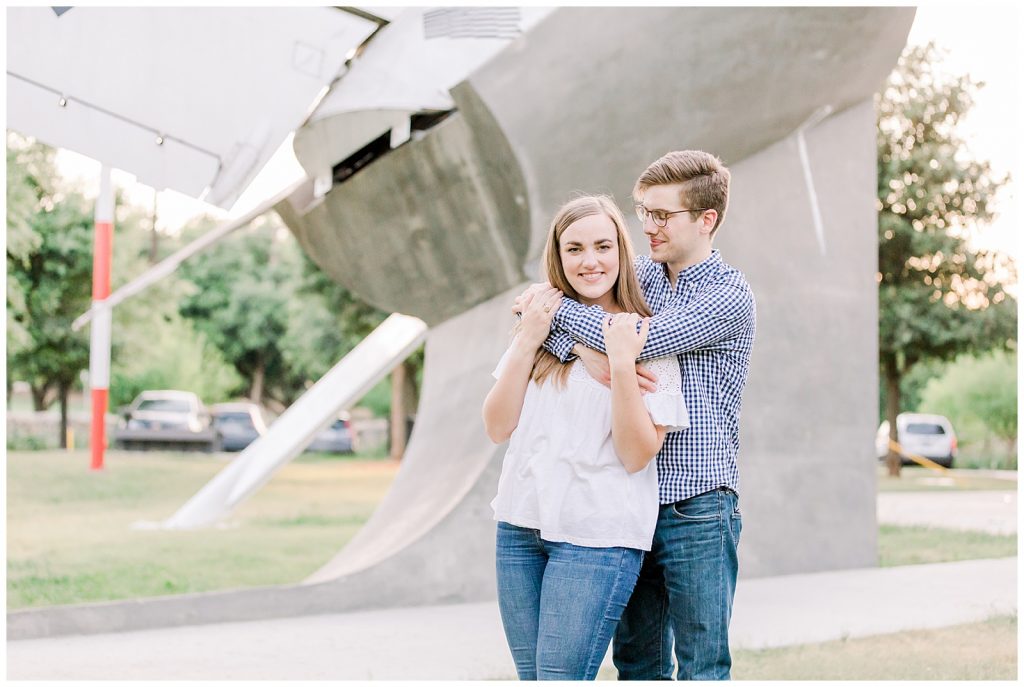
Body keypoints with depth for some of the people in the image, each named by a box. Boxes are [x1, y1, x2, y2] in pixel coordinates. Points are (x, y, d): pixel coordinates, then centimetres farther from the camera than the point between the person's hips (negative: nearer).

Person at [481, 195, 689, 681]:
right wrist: (527, 343, -5)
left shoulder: (646, 337, -4)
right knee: (530, 676, 10)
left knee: (560, 677, -7)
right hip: (520, 527, 5)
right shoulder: (543, 323, 10)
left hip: (597, 535, -5)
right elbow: (498, 429, 4)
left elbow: (636, 455, -10)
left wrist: (622, 363, -19)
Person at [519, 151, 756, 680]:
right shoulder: (640, 274, 10)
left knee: (701, 668, 2)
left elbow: (642, 340, -21)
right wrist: (582, 349, -18)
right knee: (637, 663, 13)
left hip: (697, 508, -6)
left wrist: (555, 305, -9)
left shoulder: (730, 296, -8)